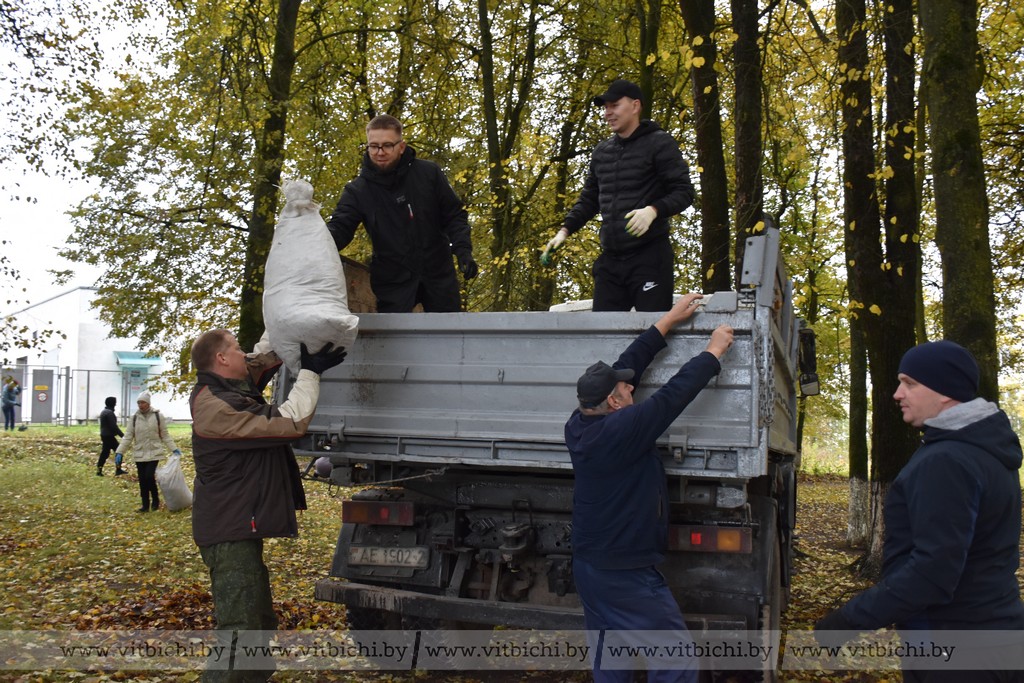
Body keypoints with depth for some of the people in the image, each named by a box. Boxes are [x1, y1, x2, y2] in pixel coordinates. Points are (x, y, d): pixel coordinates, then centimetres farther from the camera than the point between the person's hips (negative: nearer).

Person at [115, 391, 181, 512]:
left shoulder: (158, 416, -1)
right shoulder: (134, 418, 4)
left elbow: (165, 436, 5)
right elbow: (128, 437, 4)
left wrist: (174, 449, 0)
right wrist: (119, 452, -5)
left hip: (154, 453, -3)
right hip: (139, 454, 3)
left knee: (149, 476, -14)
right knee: (142, 480, 4)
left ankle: (155, 500, 8)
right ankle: (145, 505, 14)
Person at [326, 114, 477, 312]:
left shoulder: (429, 174, -4)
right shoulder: (358, 190, -6)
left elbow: (453, 216, 2)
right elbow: (339, 227, -13)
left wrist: (463, 250, -13)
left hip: (438, 274, 1)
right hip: (393, 282, -1)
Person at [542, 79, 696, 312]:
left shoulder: (659, 144, -1)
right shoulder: (601, 152, 18)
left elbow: (683, 192, -6)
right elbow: (589, 199, 25)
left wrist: (653, 210, -24)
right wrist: (565, 230, 12)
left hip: (650, 257, -6)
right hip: (610, 259, 6)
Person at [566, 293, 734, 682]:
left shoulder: (579, 426, 1)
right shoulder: (621, 430, -23)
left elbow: (626, 366, 7)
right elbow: (674, 394, -17)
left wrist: (669, 321, 13)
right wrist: (714, 351, -2)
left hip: (588, 566, 9)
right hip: (627, 576, -9)